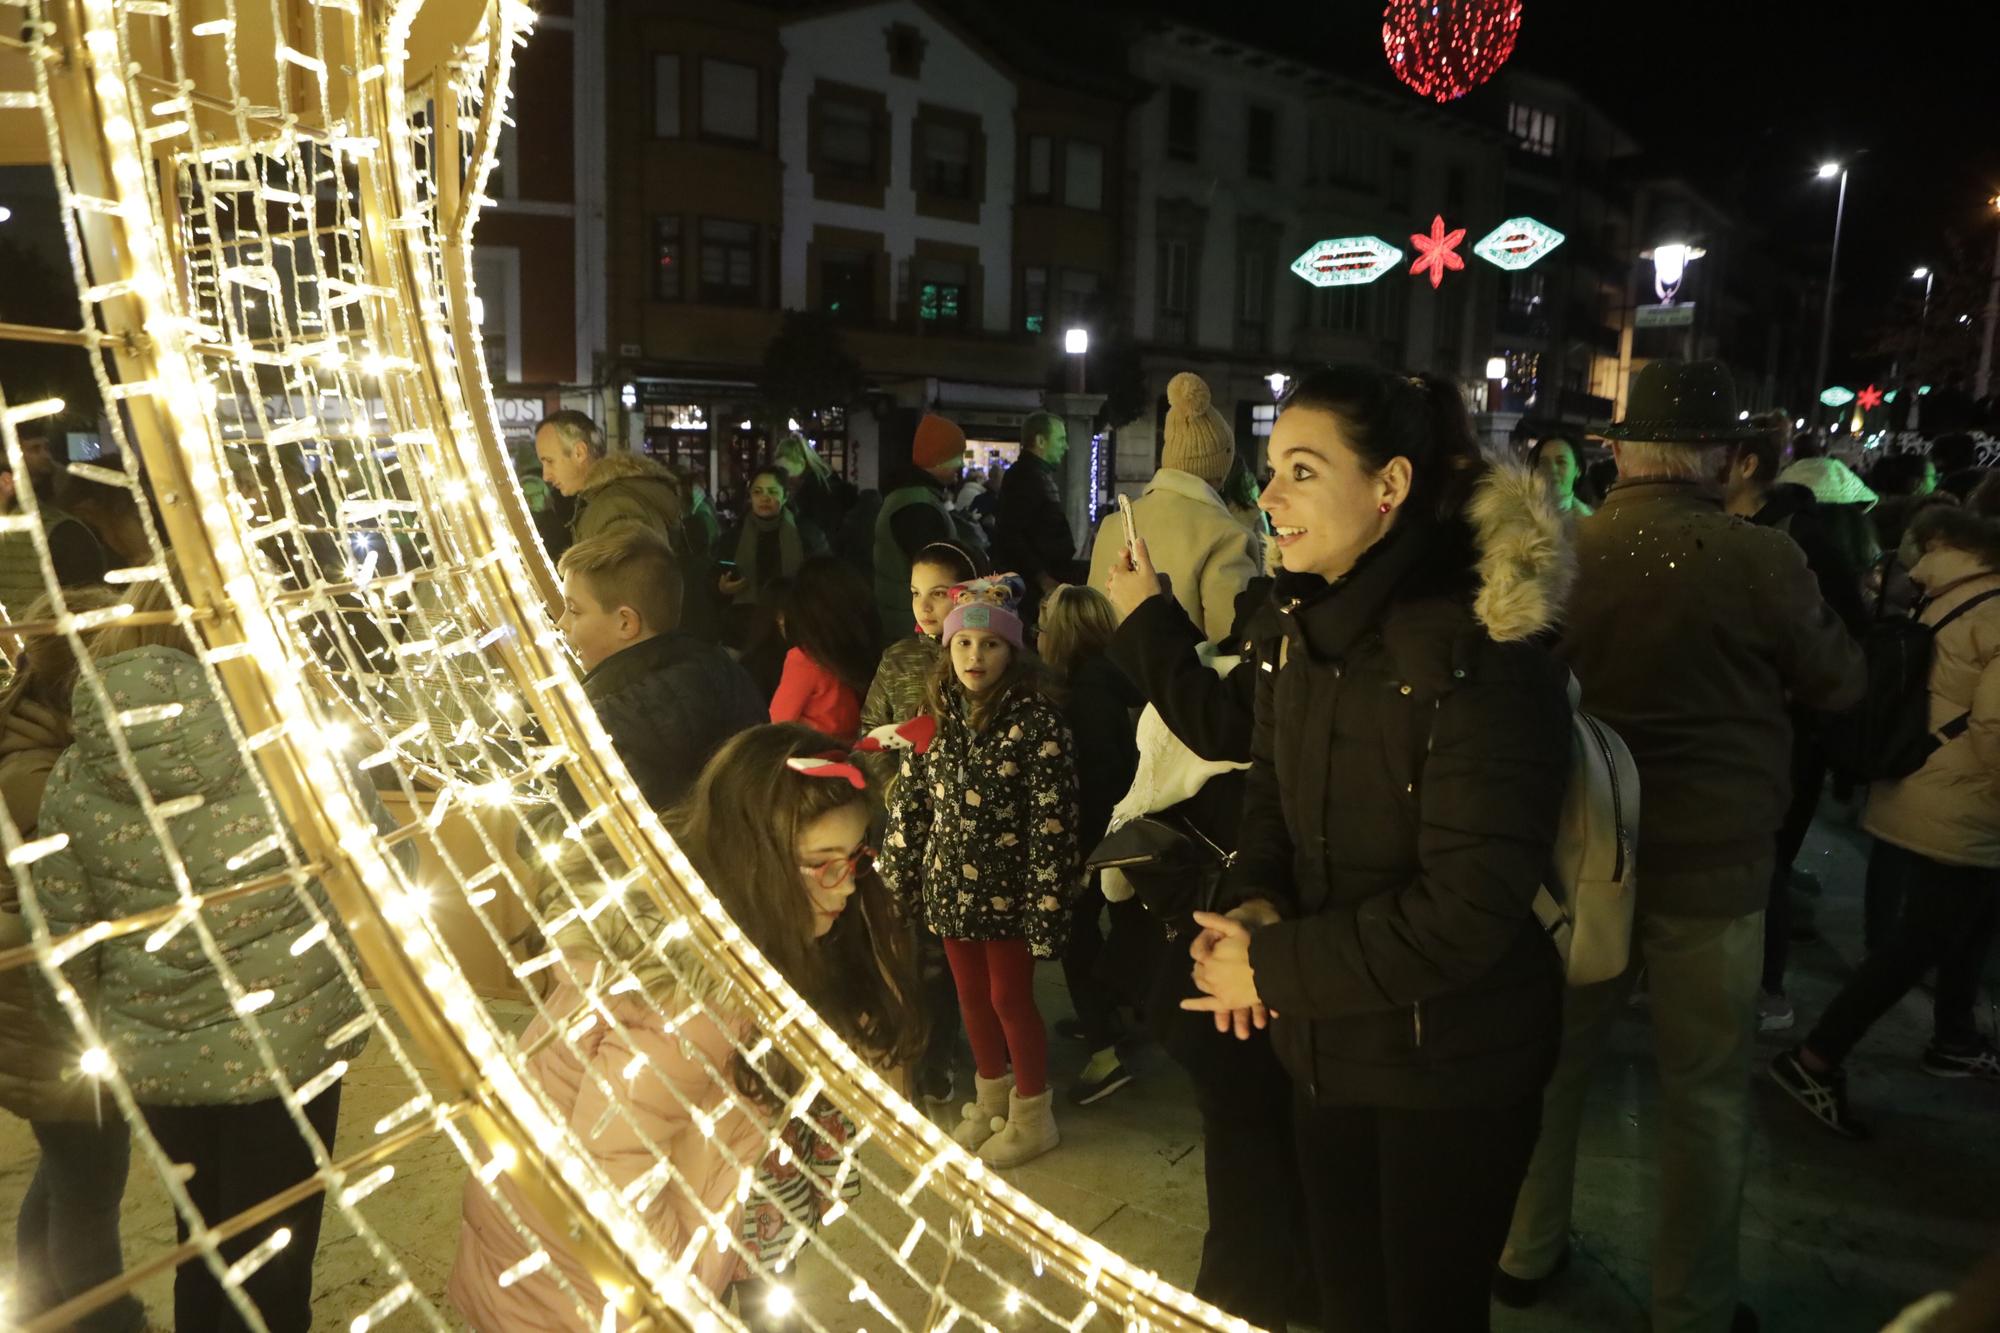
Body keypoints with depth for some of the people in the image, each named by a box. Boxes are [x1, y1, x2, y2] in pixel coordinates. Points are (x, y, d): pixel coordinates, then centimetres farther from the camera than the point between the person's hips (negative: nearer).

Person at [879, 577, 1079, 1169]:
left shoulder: (1035, 722, -15)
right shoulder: (935, 720, 2)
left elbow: (1052, 823, -16)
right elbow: (909, 806, 7)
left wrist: (1044, 901, -18)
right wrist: (898, 880, 6)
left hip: (1005, 890, -5)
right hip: (951, 887, 5)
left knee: (1010, 998, 8)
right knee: (971, 997, 18)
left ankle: (1031, 1115, 29)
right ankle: (990, 1101, 39)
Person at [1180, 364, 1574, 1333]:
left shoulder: (1481, 655, -24)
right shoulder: (1304, 630, 2)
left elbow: (1466, 909, -26)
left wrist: (1272, 966, -19)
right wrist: (1252, 904, -11)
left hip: (1450, 1067, -7)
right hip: (1328, 1050, 7)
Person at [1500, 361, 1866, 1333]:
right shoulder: (1759, 559, -16)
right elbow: (1840, 684, 1)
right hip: (1712, 856, -3)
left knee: (1555, 1053, 19)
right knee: (1705, 1087, 13)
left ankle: (1525, 1251, 35)